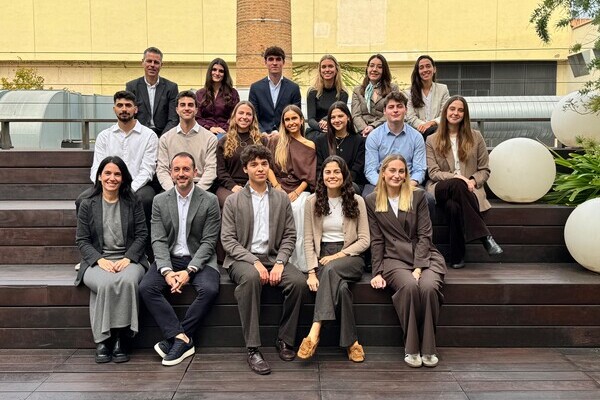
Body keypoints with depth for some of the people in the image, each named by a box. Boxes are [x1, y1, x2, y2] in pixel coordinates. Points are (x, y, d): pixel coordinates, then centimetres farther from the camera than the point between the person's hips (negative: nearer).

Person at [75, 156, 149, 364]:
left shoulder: (133, 203, 10)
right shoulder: (87, 205, 9)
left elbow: (142, 235, 4)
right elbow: (82, 240, 5)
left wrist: (128, 258, -12)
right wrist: (100, 260, -12)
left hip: (128, 260, 0)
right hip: (98, 262, 0)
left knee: (127, 281, -35)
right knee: (105, 283, -34)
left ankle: (121, 339, -22)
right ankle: (103, 339, -19)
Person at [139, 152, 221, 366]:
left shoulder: (209, 201, -2)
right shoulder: (160, 201, 5)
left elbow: (208, 242, -6)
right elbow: (158, 241, -2)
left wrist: (189, 271, -19)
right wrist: (167, 271, -18)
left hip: (199, 260, -2)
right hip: (169, 259, 2)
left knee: (209, 290, -31)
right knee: (145, 288, -24)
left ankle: (175, 338, -16)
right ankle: (182, 339, -23)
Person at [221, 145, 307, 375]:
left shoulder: (282, 199, 12)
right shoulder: (233, 201, 5)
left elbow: (289, 236, 8)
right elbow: (228, 240, -3)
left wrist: (279, 263, -10)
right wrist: (254, 262, -16)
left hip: (273, 258, 3)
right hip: (242, 259, -2)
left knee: (298, 281, -27)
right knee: (250, 278, -37)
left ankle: (284, 340, -8)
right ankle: (253, 349, -30)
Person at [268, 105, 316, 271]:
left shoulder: (310, 146, 14)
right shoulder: (275, 141, 15)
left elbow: (309, 175, 7)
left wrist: (296, 192, -8)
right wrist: (277, 187, -7)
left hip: (300, 190, 0)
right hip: (278, 188, 0)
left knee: (298, 208, -34)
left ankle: (298, 263, -26)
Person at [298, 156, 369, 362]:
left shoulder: (356, 201, 5)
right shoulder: (313, 201, 6)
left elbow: (364, 240, 1)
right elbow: (308, 240, 2)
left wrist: (338, 256, -13)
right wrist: (312, 271, -12)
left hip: (350, 257, -1)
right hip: (323, 255, 1)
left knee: (331, 270, -37)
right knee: (341, 287, -34)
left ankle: (314, 333, -40)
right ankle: (351, 342, -26)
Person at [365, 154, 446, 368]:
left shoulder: (417, 195, 8)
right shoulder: (372, 202, 10)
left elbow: (424, 235, 1)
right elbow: (376, 241, 7)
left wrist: (418, 268, -11)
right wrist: (377, 273, -4)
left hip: (425, 256, 1)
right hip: (394, 259, 0)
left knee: (428, 287, -31)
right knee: (409, 286, -33)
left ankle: (428, 349, -16)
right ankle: (411, 348, -18)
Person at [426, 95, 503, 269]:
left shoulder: (475, 137, 16)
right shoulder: (432, 140, 13)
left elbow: (484, 170, 13)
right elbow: (433, 173, 2)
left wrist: (472, 181, -10)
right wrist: (457, 178, -15)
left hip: (468, 189, 1)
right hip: (440, 189, 0)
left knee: (453, 206, -37)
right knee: (457, 185, -39)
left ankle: (457, 257, -28)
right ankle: (485, 236, -36)